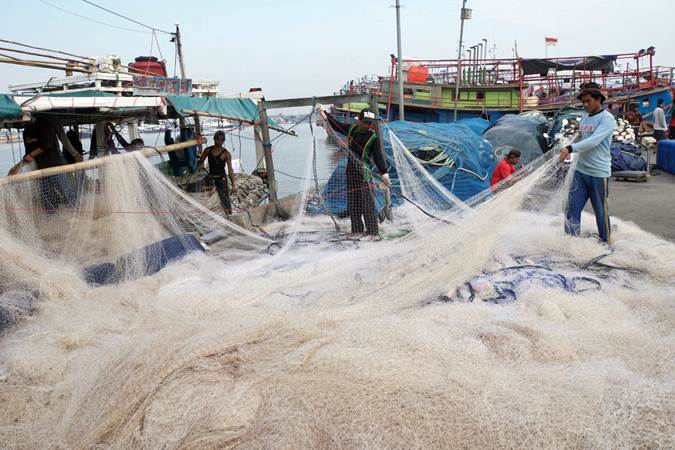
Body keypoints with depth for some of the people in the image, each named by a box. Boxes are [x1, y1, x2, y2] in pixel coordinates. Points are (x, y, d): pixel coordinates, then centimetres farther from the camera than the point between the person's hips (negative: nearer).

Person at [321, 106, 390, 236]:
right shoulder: (351, 128, 8)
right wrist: (323, 112, 21)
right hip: (350, 168, 5)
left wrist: (384, 172, -19)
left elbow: (378, 155, -10)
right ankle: (357, 229, 19)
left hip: (363, 169, -5)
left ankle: (373, 230, -6)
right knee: (352, 201, 9)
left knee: (367, 201, -9)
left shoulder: (373, 137, -5)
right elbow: (336, 124, 21)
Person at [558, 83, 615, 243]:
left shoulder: (607, 118, -12)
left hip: (599, 173, -6)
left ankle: (605, 243, 21)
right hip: (580, 171, 6)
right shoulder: (584, 118, 11)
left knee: (601, 210, 5)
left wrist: (570, 149, -35)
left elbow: (594, 141, -26)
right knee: (572, 207, 3)